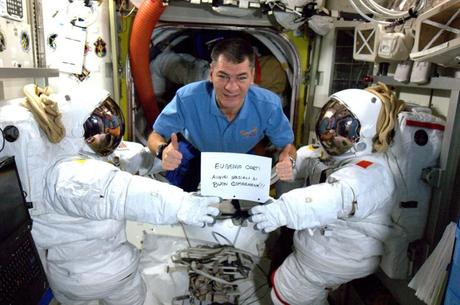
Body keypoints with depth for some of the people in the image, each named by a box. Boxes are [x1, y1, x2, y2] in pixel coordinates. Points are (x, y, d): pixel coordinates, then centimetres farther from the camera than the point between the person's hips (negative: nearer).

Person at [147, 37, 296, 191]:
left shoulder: (269, 106, -33)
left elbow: (287, 145, -18)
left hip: (241, 156, 2)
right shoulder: (187, 98, -38)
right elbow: (156, 135, -24)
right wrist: (163, 150, -50)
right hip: (195, 150, -1)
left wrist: (287, 161, -43)